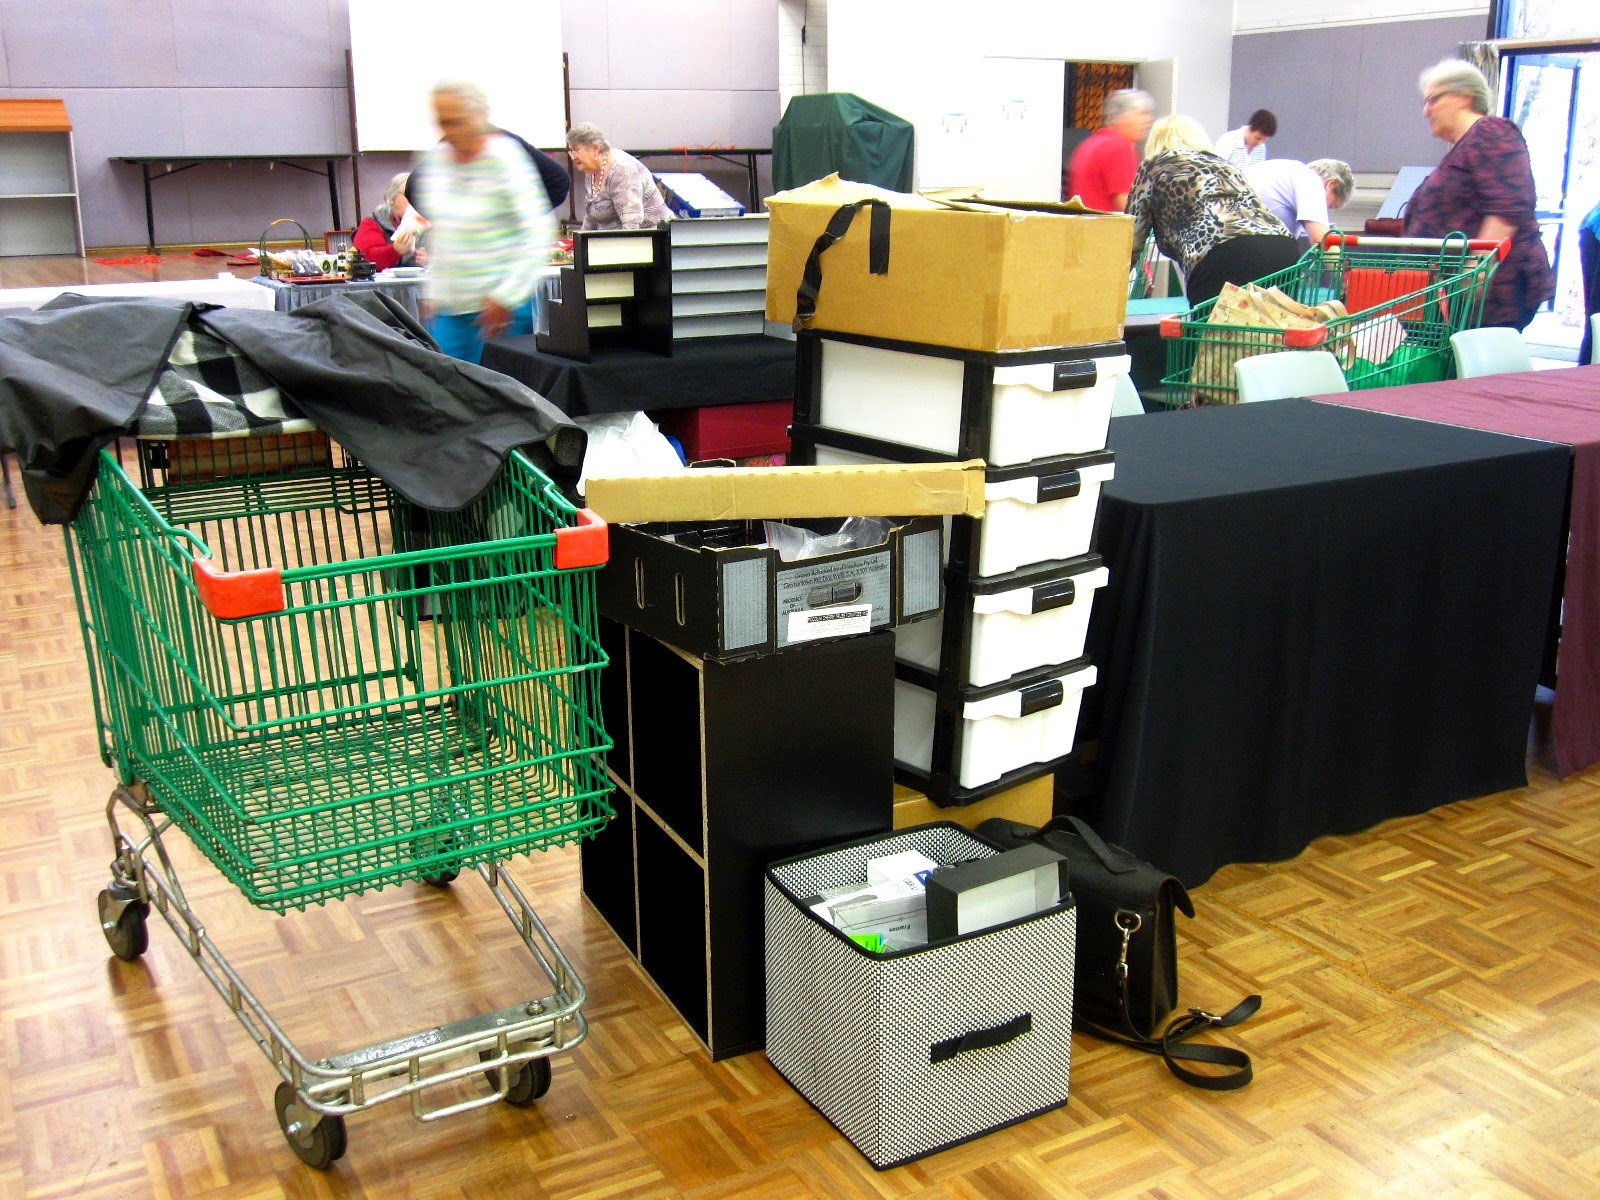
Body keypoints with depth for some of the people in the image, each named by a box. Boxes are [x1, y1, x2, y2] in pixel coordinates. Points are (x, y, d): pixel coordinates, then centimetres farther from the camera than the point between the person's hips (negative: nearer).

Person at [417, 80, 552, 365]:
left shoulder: (505, 158, -10)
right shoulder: (435, 159, 8)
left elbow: (539, 234, -15)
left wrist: (506, 297, -17)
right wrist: (435, 293, 15)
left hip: (503, 309, -6)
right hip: (449, 308, 6)